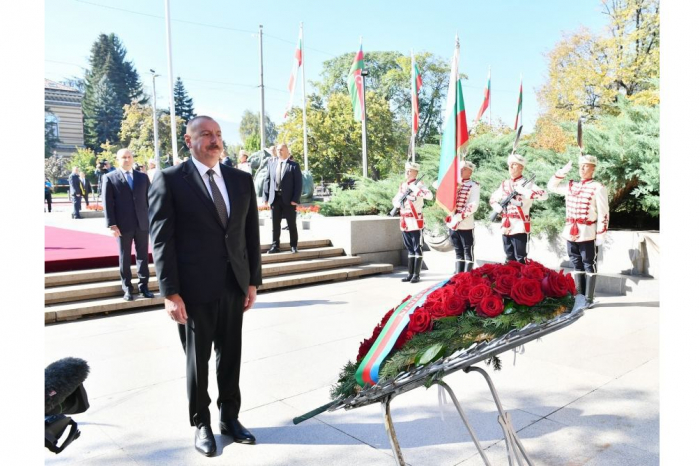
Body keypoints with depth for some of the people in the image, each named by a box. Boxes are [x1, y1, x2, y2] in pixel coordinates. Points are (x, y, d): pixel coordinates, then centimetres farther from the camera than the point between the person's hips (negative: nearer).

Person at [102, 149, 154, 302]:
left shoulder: (143, 177, 12)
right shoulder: (109, 178, 3)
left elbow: (150, 199, 11)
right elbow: (107, 203, -3)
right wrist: (112, 225, -11)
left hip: (142, 224, 2)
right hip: (123, 226, -2)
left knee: (143, 256, 6)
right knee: (125, 258, 6)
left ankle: (143, 286, 15)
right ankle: (127, 288, 14)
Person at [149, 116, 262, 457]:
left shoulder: (241, 179, 8)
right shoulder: (169, 180, -5)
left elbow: (251, 233, 9)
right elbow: (162, 239, -9)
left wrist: (253, 280, 5)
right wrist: (170, 292, -13)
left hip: (234, 286, 4)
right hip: (194, 288, -4)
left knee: (231, 356, 14)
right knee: (198, 359, 11)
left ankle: (229, 417, 33)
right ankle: (201, 424, 30)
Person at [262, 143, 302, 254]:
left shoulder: (294, 165, -1)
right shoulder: (271, 163, 9)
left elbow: (298, 183, -5)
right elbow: (267, 180, 8)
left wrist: (295, 199, -13)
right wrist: (266, 197, 0)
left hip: (289, 199, -3)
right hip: (275, 198, 3)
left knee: (292, 224, 7)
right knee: (275, 224, 9)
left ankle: (293, 246, 17)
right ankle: (275, 246, 18)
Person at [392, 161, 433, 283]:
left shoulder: (419, 184, -6)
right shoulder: (402, 185, 14)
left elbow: (430, 196, -22)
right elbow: (395, 200, 20)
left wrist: (415, 188, -26)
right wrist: (398, 203, -3)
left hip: (415, 221, -7)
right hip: (404, 222, 7)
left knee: (417, 249, -1)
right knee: (410, 249, 12)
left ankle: (417, 275, 2)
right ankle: (410, 274, 17)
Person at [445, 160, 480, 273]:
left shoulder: (474, 186, -3)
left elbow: (473, 206, -14)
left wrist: (459, 217, -18)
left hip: (466, 224, -5)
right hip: (452, 223, 6)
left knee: (468, 251, 1)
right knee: (458, 251, 12)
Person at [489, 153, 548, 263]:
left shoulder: (527, 184, -3)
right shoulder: (504, 184, 13)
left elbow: (544, 195, -17)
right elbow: (492, 199, 24)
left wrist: (524, 191, -22)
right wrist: (500, 209, 5)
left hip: (520, 227, -5)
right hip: (506, 227, 5)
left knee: (520, 259, -3)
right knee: (509, 259, 12)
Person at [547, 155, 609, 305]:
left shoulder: (598, 188, -6)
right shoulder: (571, 186, 11)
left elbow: (603, 214, -8)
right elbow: (551, 186, 23)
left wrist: (600, 235, -12)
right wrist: (563, 170, 11)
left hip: (587, 235, -6)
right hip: (571, 234, 6)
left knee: (589, 265, 2)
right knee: (577, 265, 12)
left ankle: (589, 299, 8)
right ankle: (579, 296, 21)